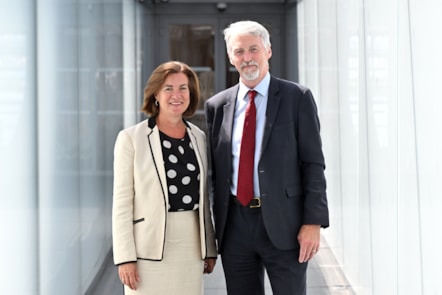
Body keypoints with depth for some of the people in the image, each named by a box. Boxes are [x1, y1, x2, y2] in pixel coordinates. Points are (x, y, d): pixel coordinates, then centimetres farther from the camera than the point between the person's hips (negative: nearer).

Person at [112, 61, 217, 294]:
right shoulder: (131, 138, -4)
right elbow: (122, 201, -6)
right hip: (149, 247, -4)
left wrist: (210, 248, 12)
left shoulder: (198, 137, 9)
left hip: (191, 247, 4)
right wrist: (125, 257, -11)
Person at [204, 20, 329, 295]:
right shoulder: (217, 105, 8)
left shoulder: (297, 97, -1)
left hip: (283, 223, -3)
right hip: (235, 224, 3)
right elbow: (214, 169, 11)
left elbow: (313, 163, -3)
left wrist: (313, 222, -11)